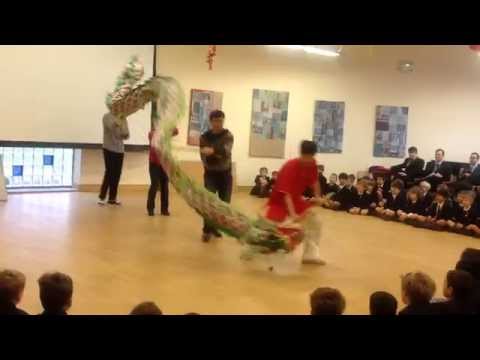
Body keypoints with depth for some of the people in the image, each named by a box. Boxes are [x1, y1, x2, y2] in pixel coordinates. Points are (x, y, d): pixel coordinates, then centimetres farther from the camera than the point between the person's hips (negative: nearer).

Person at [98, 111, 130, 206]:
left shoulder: (123, 119, 8)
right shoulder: (107, 117, -6)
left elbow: (126, 135, 4)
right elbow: (110, 127, -27)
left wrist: (125, 134, -18)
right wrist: (115, 124, -48)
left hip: (119, 150, 5)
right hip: (109, 149, -5)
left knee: (117, 174, 6)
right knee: (109, 173, -8)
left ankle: (112, 197, 15)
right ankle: (102, 197, 1)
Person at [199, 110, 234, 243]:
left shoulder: (228, 136, -6)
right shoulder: (204, 137, -3)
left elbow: (226, 150, -27)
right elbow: (204, 156, -6)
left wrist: (213, 151, -47)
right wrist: (217, 156, -24)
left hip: (225, 174, 1)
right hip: (210, 174, -1)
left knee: (224, 203, 5)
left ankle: (216, 227, 23)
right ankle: (207, 230, -8)